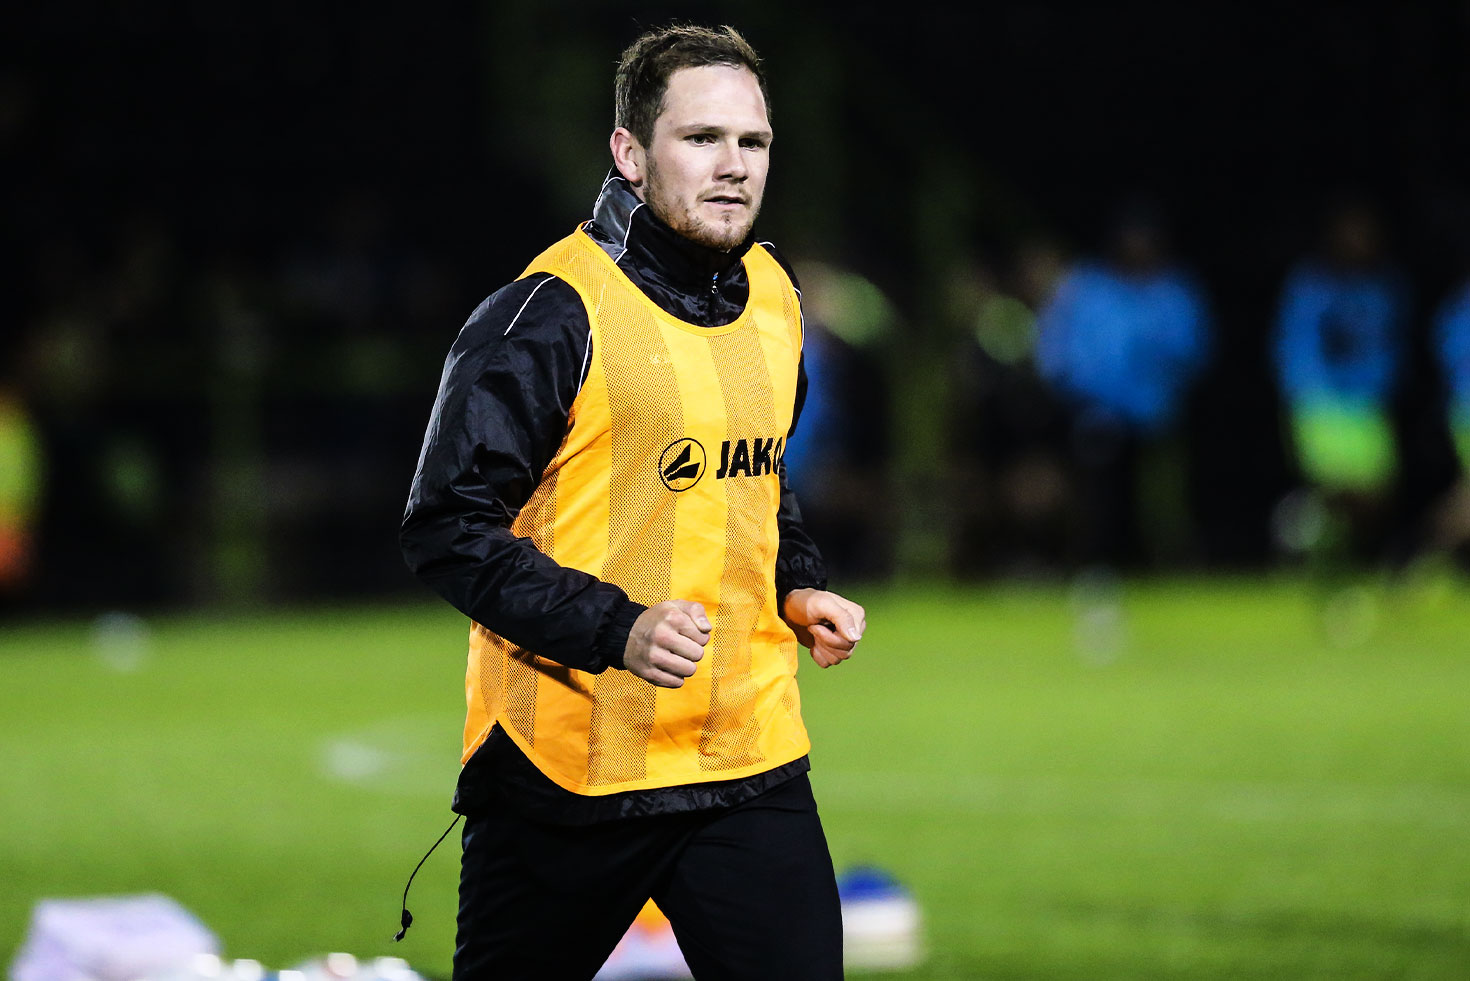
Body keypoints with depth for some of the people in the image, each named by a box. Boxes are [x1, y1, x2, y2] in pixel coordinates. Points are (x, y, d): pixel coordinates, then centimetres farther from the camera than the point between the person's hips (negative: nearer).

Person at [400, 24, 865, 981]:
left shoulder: (773, 298, 11)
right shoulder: (550, 314, -12)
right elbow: (449, 528, -14)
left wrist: (799, 588, 9)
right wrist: (618, 629, -23)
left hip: (752, 756, 5)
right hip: (565, 765, -5)